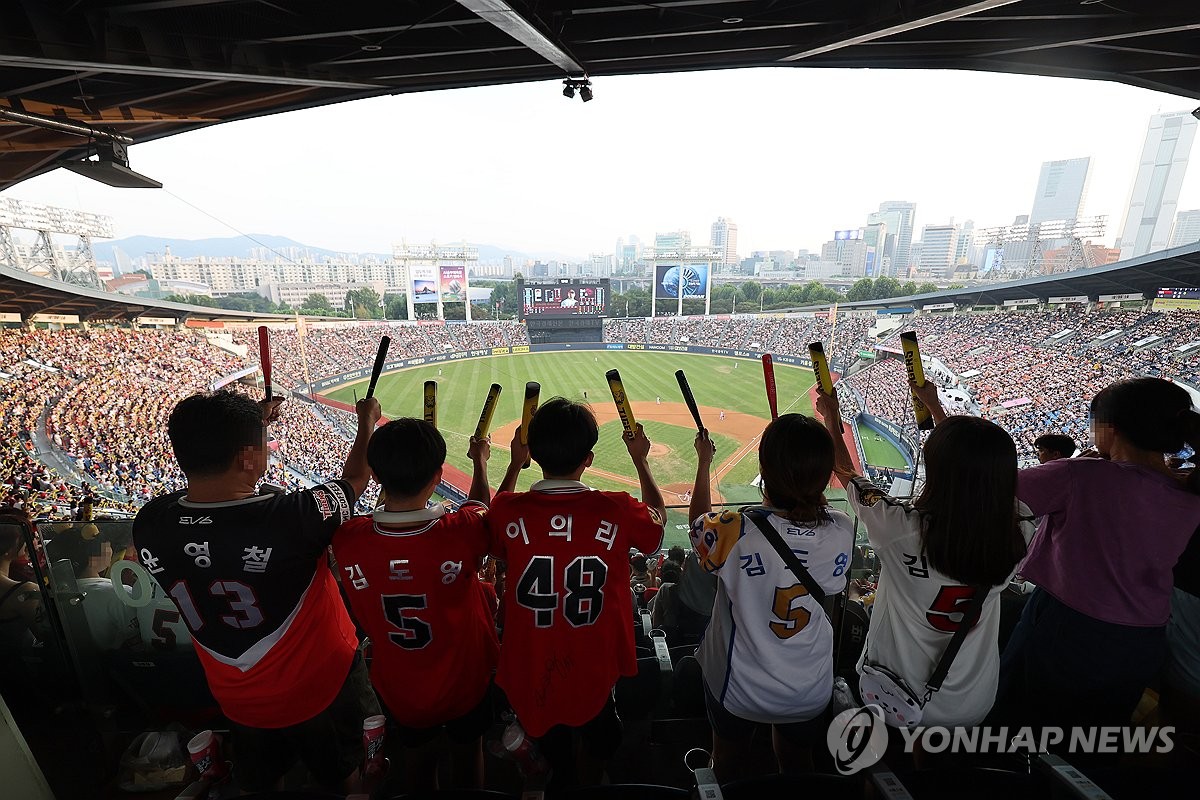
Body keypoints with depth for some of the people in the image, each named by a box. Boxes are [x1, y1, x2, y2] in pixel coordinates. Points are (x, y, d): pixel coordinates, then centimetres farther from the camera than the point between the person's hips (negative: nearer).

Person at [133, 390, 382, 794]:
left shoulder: (149, 524, -21)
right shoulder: (292, 517, -37)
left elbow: (209, 476, 2)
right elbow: (356, 476, -17)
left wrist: (249, 424, 11)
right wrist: (367, 420, 1)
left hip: (240, 699, 5)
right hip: (323, 686, -4)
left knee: (260, 783, 33)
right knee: (352, 775, 25)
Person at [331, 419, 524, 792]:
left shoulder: (347, 540, -29)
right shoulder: (461, 533, -35)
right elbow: (484, 506, -10)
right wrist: (479, 460, 7)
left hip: (398, 686, 2)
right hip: (465, 680, -1)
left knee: (419, 756, 32)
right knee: (467, 750, 30)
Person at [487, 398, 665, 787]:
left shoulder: (508, 510, -22)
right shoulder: (617, 511, -24)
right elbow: (658, 517, 0)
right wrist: (640, 460, 11)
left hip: (530, 672, 1)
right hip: (595, 671, -1)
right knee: (596, 741, 33)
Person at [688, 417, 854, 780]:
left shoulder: (736, 532, -34)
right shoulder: (841, 532, -24)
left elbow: (698, 521, -9)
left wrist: (704, 461, 2)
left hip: (739, 687, -2)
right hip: (811, 692, 3)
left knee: (730, 763, 30)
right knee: (797, 767, 33)